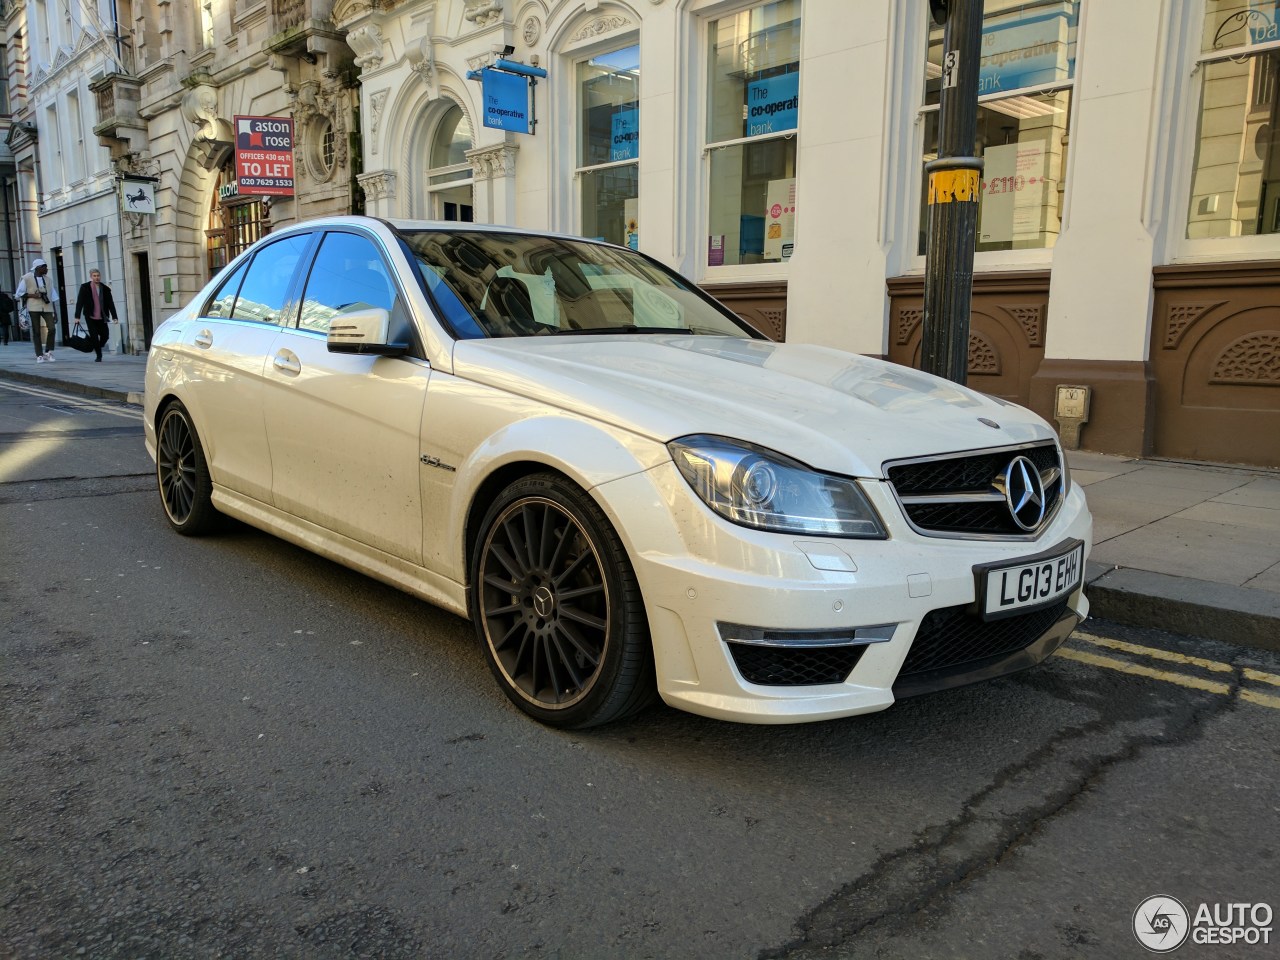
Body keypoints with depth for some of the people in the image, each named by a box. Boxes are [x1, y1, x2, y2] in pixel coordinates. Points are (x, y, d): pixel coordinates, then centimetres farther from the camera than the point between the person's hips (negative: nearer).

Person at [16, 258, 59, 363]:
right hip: (34, 308, -3)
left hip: (47, 307, 3)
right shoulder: (27, 278, 1)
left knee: (51, 328, -13)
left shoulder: (47, 279, 13)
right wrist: (31, 295, -13)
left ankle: (48, 352, 3)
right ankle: (39, 356, 2)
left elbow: (53, 296, 16)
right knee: (36, 331, -1)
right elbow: (19, 293, 3)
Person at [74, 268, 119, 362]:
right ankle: (98, 355, 7)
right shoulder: (85, 287, -1)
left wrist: (114, 317, 0)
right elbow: (79, 302, -4)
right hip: (90, 317, -2)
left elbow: (110, 303, 7)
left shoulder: (105, 289, 6)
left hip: (101, 318, 2)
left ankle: (98, 348, 29)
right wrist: (77, 316, -10)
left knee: (105, 335, 0)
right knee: (94, 336, -5)